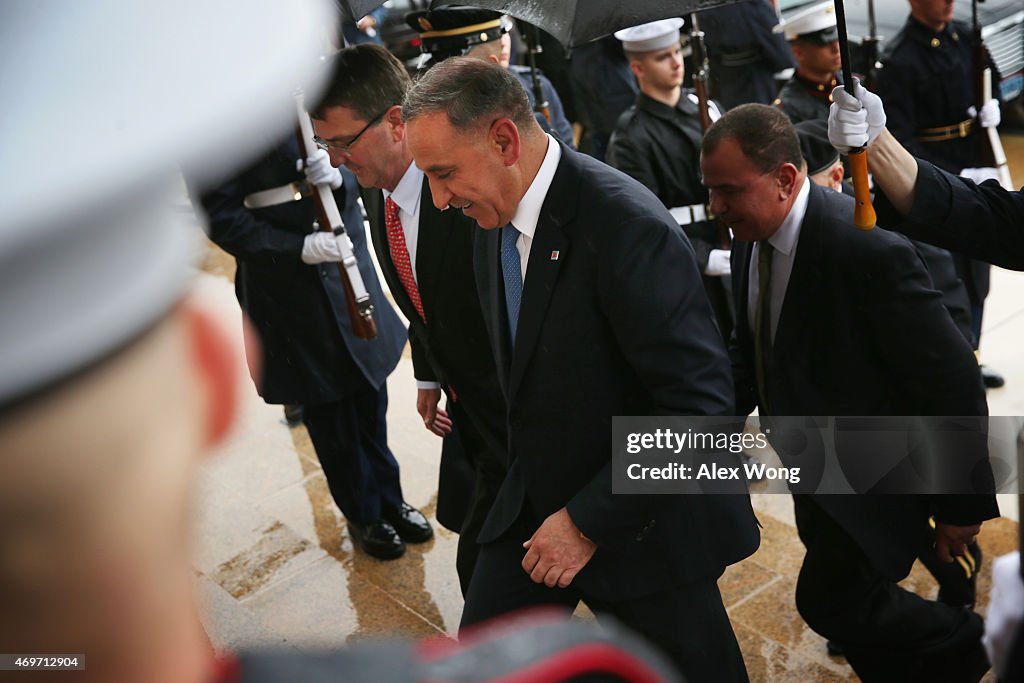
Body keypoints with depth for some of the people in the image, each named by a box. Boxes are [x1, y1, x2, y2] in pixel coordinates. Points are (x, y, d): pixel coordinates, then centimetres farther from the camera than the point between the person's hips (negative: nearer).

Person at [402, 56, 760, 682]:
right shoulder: (497, 223, 0)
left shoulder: (626, 226, -27)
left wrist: (589, 521, -22)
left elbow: (701, 404, -27)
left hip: (643, 521, -7)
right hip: (535, 507, 7)